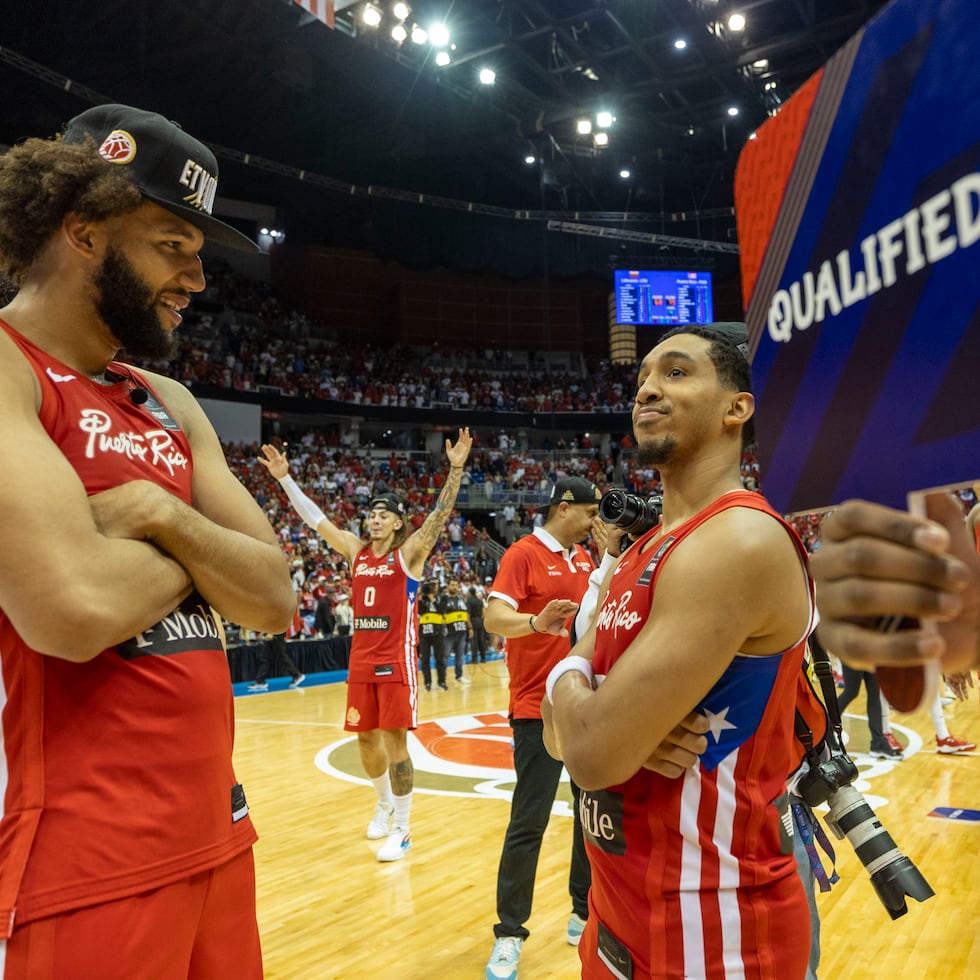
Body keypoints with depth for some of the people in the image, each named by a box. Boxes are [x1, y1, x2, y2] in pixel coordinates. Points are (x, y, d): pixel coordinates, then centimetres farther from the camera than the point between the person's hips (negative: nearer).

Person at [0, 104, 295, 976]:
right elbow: (76, 608, -26)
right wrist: (197, 546, -6)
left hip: (213, 827, 7)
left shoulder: (171, 407, 11)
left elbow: (275, 600, 5)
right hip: (78, 864, -7)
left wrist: (163, 516, -12)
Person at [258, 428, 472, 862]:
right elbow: (314, 517, 9)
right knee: (365, 739, 13)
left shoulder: (409, 552, -4)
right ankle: (386, 803, 38)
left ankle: (401, 829, 10)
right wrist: (284, 477, 6)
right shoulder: (356, 550, 8)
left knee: (395, 740, -3)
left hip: (397, 660, -5)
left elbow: (440, 514, -17)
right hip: (361, 660, 5)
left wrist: (455, 468, -29)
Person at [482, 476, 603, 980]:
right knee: (528, 825, -2)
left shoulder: (584, 558, 10)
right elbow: (494, 618, -23)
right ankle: (509, 935, 12)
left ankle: (585, 913, 31)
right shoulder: (524, 553, -11)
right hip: (539, 710, -7)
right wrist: (536, 621, -42)